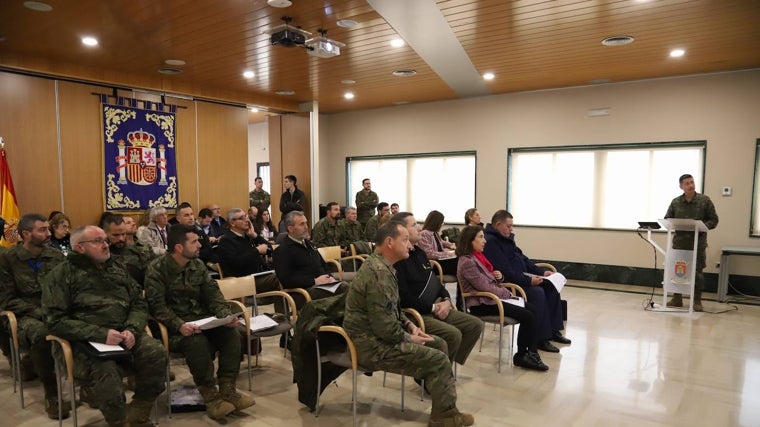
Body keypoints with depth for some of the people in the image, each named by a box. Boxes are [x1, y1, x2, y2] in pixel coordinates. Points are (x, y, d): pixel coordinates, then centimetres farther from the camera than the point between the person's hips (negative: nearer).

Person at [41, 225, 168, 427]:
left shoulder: (117, 268, 18)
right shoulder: (61, 274, 3)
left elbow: (139, 303, 14)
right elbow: (55, 320, -6)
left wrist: (132, 330, -8)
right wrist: (100, 334, -18)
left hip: (124, 333, 4)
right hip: (86, 341, -4)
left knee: (157, 354, -24)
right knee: (105, 372, -34)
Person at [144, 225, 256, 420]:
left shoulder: (198, 264, 8)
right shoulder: (157, 269, -10)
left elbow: (213, 294, 5)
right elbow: (157, 307, -17)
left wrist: (226, 315, -14)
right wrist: (180, 325, -33)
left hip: (202, 318, 6)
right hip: (174, 326, -5)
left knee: (232, 334, -19)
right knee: (198, 342, -35)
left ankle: (228, 390, -12)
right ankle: (210, 396, -18)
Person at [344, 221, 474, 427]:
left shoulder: (380, 264, 8)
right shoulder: (380, 274, -25)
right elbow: (385, 328, -26)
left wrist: (409, 325, 6)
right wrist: (410, 338, -10)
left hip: (379, 334, 11)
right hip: (372, 345, -10)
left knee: (439, 344, 10)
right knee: (439, 359, -10)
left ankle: (444, 407, 18)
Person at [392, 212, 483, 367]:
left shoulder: (419, 252, 15)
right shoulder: (397, 259, -17)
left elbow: (434, 280, 21)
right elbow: (404, 299, -21)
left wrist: (446, 299, 2)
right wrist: (433, 307, -13)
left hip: (435, 308, 10)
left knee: (475, 325, 2)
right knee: (453, 334, -27)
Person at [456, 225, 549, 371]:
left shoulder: (478, 256, 13)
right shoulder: (467, 262, -17)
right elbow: (485, 286, -19)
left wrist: (499, 276, -1)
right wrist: (508, 294, -9)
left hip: (490, 298, 10)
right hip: (481, 304, -10)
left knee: (531, 309, -1)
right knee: (527, 316, -13)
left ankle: (530, 352, -1)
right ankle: (521, 355, 4)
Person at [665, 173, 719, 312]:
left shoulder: (705, 200, -1)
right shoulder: (675, 202, 5)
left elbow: (714, 220, 0)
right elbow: (667, 220, 11)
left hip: (698, 243, -2)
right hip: (679, 242, 2)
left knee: (697, 272, 2)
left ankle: (697, 301, 13)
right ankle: (677, 299, 18)